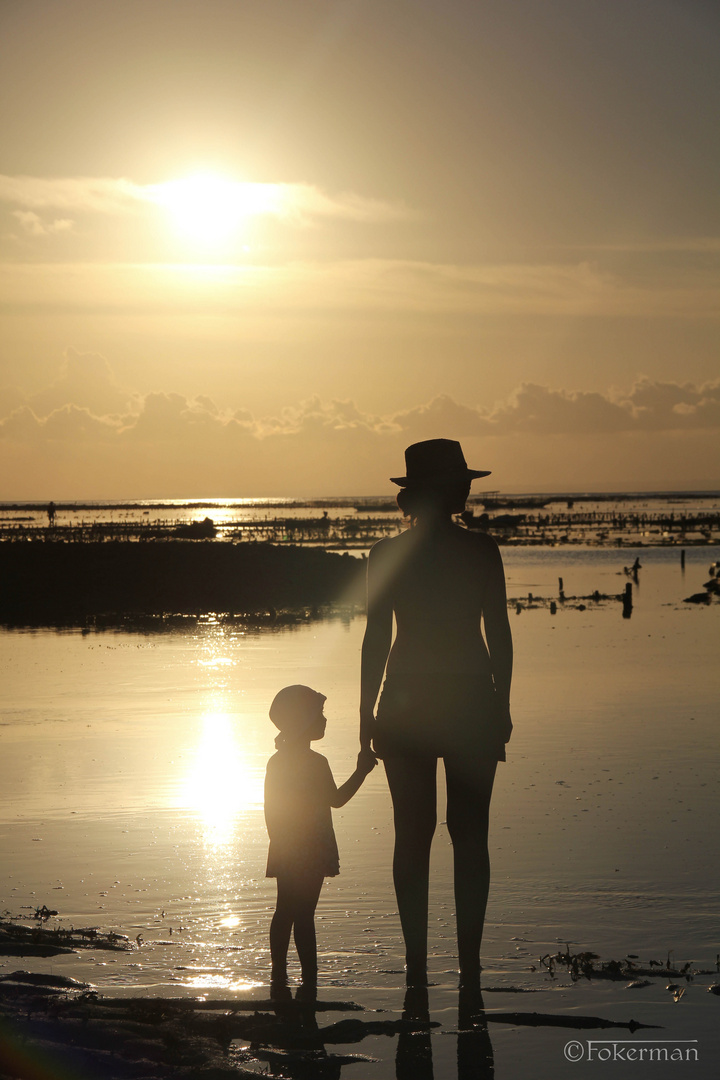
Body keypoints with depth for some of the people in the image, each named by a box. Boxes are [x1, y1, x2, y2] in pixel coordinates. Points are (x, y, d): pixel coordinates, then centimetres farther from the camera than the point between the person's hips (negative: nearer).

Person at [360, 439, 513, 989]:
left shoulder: (387, 555, -4)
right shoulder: (482, 550, -5)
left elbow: (375, 639, -2)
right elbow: (499, 633, -2)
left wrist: (367, 714, 5)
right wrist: (501, 707, 7)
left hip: (405, 711, 0)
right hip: (472, 706, 0)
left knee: (412, 836, 6)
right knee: (470, 835, 6)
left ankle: (417, 960, 5)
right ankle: (469, 960, 4)